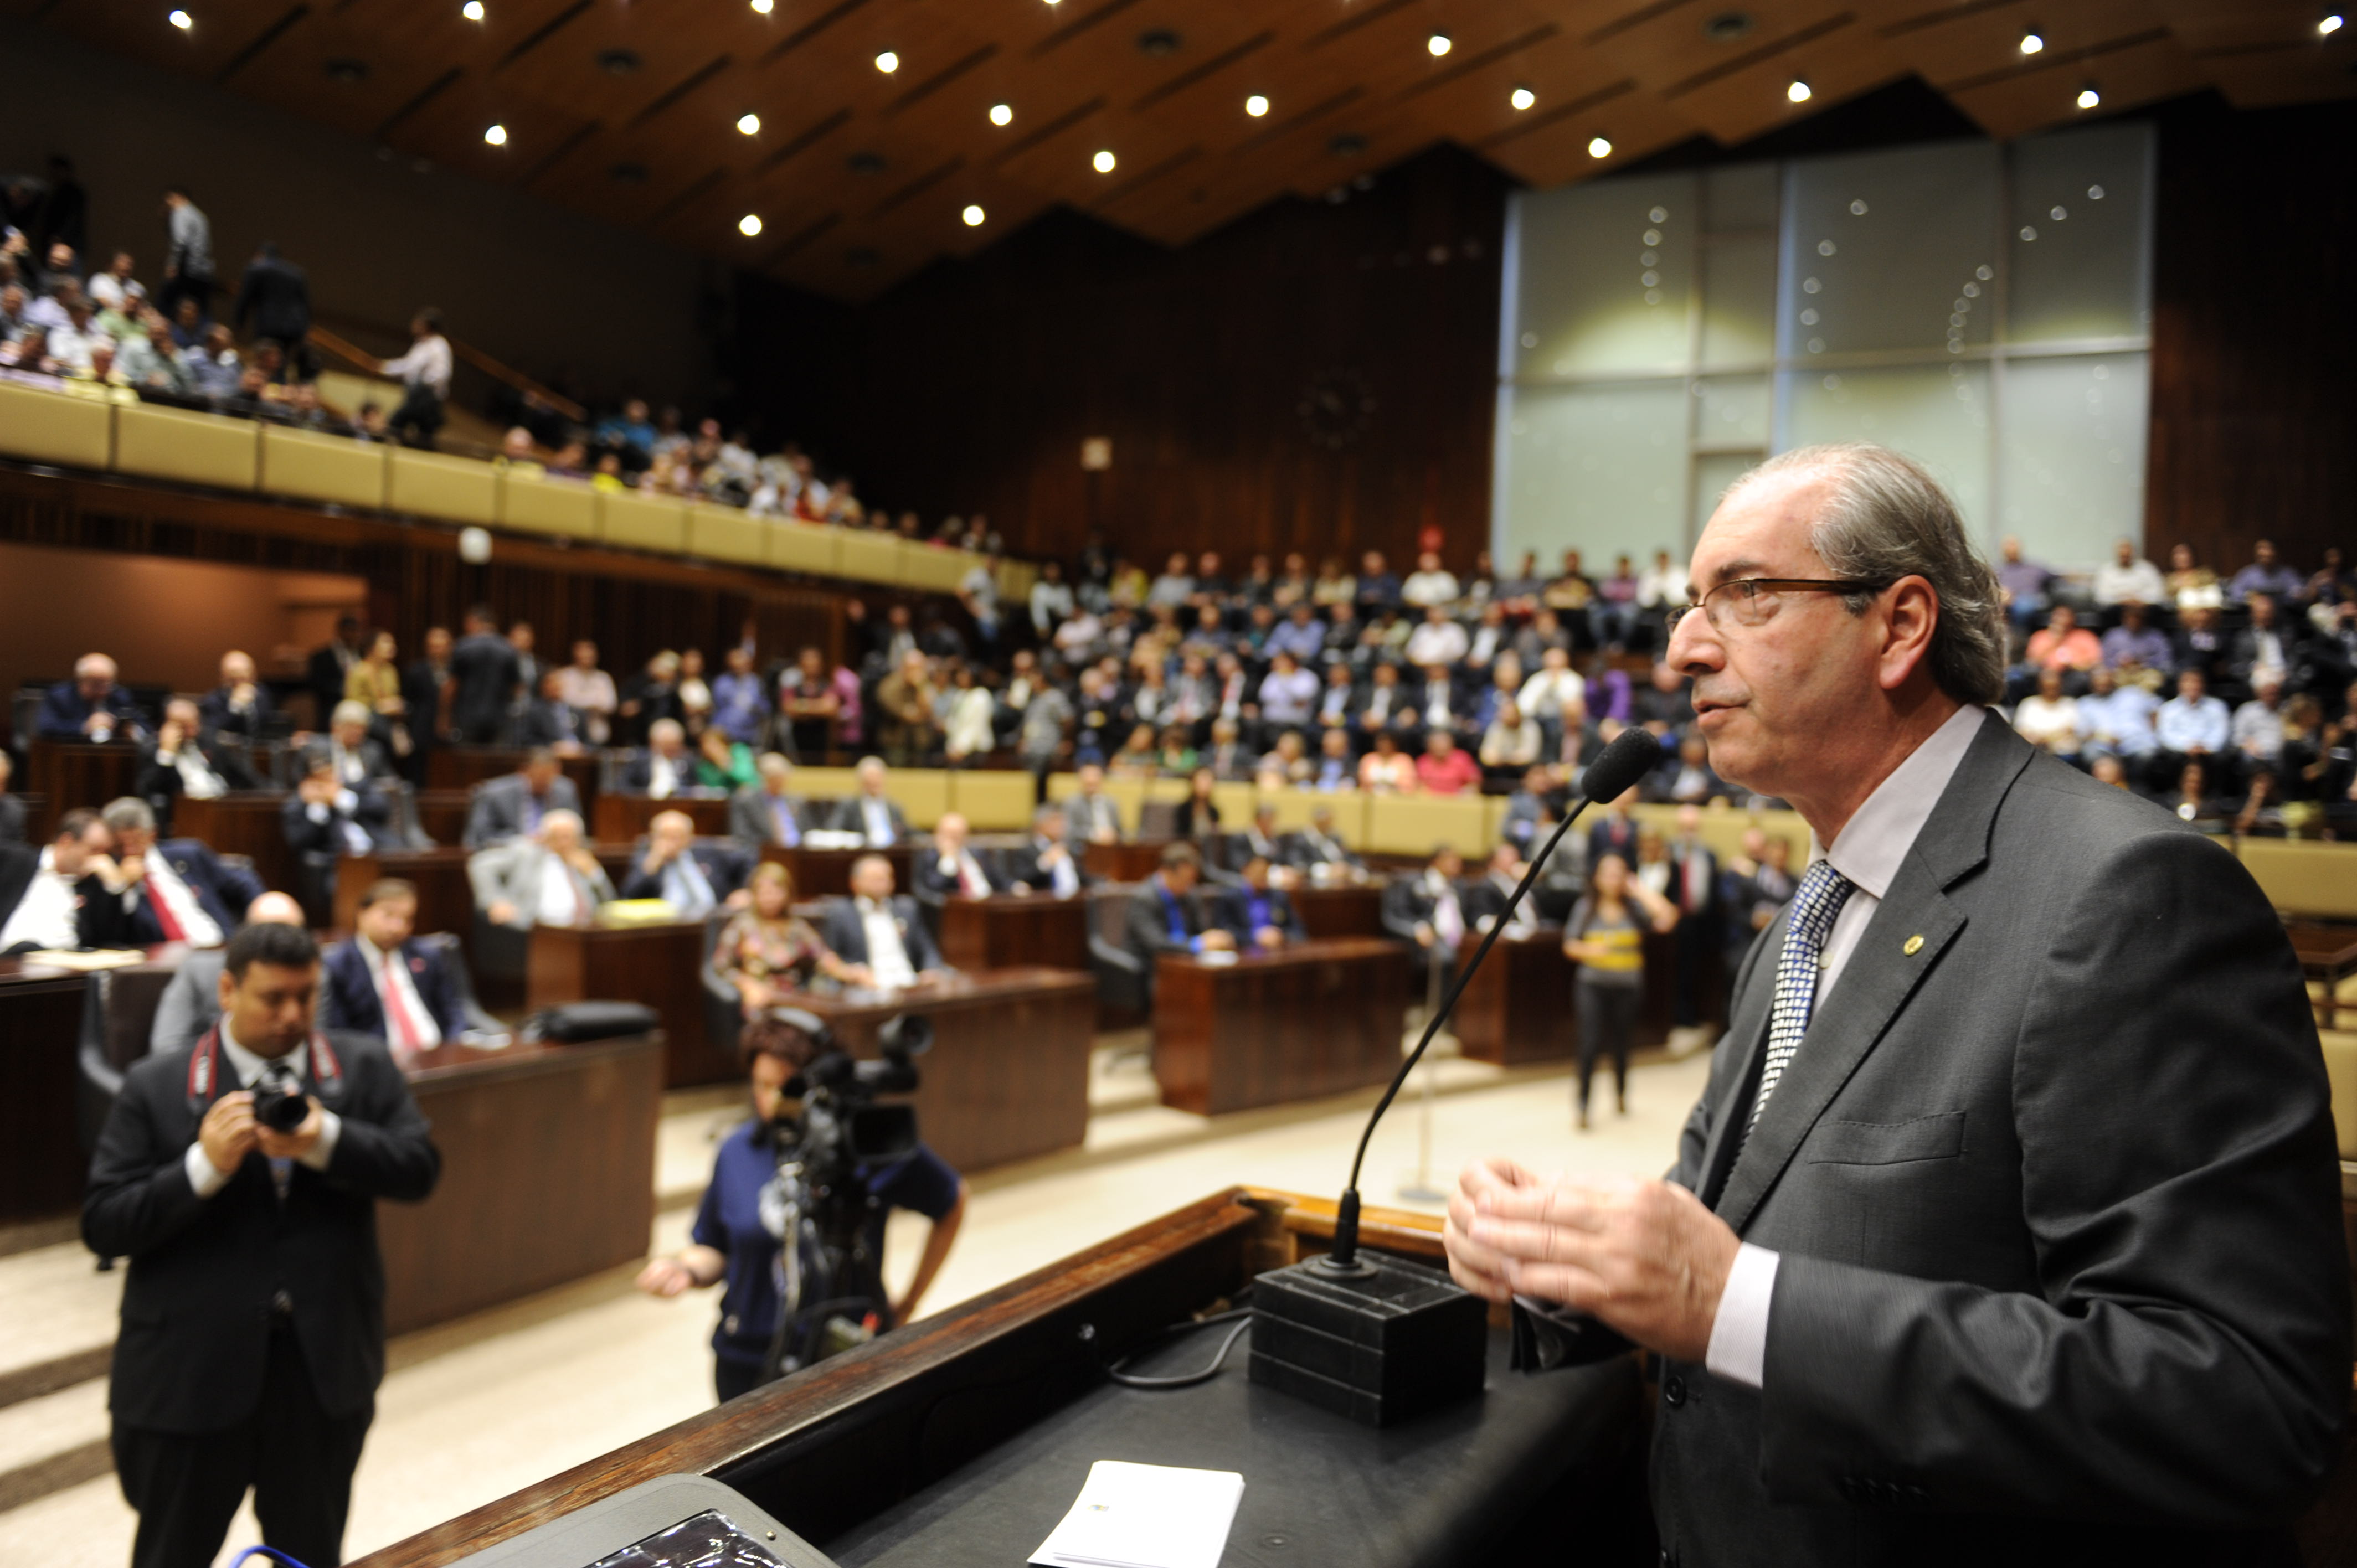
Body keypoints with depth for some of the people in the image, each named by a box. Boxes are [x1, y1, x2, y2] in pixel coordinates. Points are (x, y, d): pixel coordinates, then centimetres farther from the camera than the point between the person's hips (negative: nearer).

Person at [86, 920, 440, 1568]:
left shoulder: (364, 1069, 1)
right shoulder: (155, 1087, -3)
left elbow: (419, 1169, -8)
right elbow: (103, 1225, -7)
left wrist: (327, 1142, -24)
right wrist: (204, 1164, -22)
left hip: (327, 1365, 1)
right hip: (192, 1371, -1)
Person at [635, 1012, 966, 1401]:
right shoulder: (737, 1151, -2)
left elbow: (952, 1204, 3)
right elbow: (713, 1253, 9)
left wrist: (909, 1304, 5)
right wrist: (685, 1269, -13)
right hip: (747, 1366, 3)